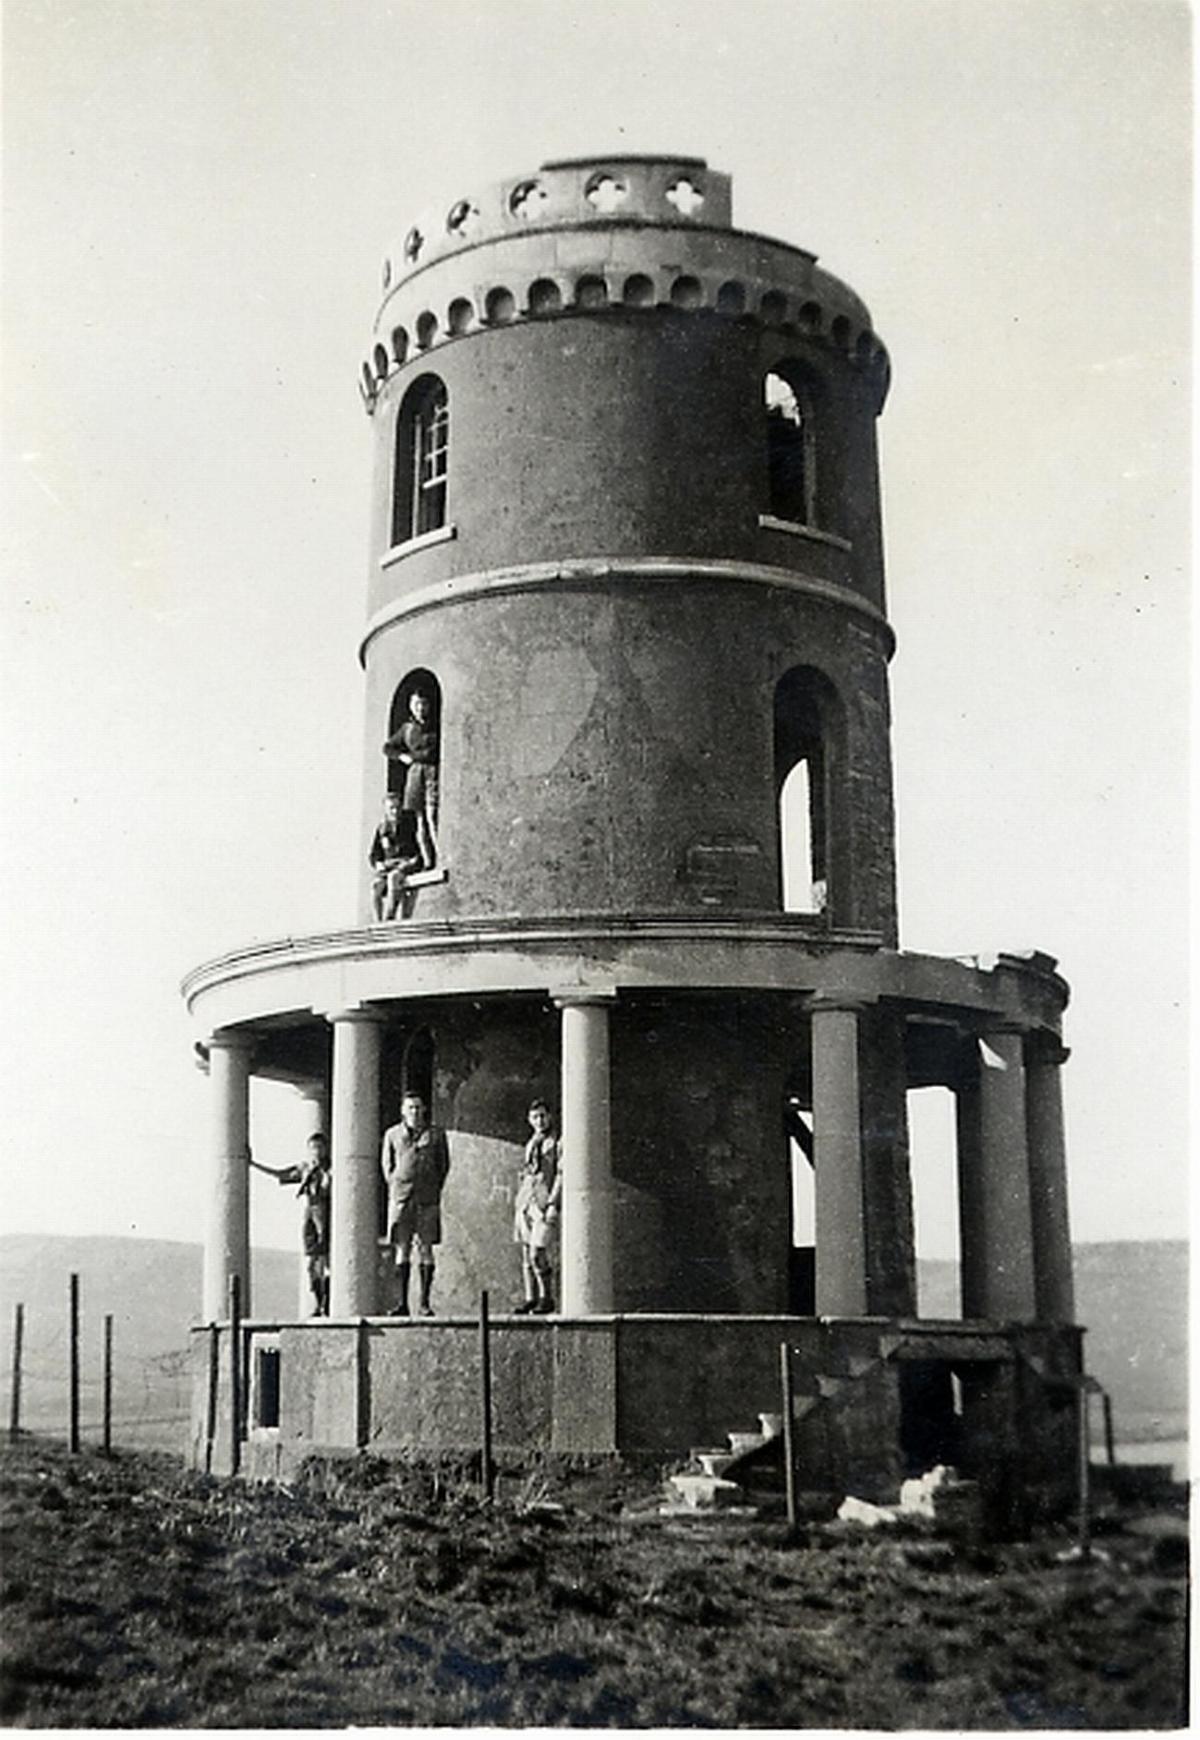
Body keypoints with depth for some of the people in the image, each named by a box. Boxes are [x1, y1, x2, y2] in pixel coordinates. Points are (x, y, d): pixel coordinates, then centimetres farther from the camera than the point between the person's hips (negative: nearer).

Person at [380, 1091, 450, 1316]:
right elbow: (386, 1163, 17)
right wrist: (394, 1186, 7)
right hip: (400, 1198, 0)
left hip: (428, 1199, 0)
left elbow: (444, 1165, 14)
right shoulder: (392, 1135, 9)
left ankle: (425, 1303, 2)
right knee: (402, 1250, -2)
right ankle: (401, 1303, -2)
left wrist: (434, 1189, 7)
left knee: (425, 1250, -1)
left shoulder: (436, 1135, 8)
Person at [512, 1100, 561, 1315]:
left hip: (544, 1202, -7)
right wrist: (518, 1204, 18)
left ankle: (547, 1298, 0)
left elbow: (561, 1175, -8)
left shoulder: (557, 1143, -3)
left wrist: (553, 1203, -16)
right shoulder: (530, 1144, 19)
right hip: (524, 1201, 7)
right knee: (525, 1252, 6)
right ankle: (530, 1297, 13)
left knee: (537, 1253, -11)